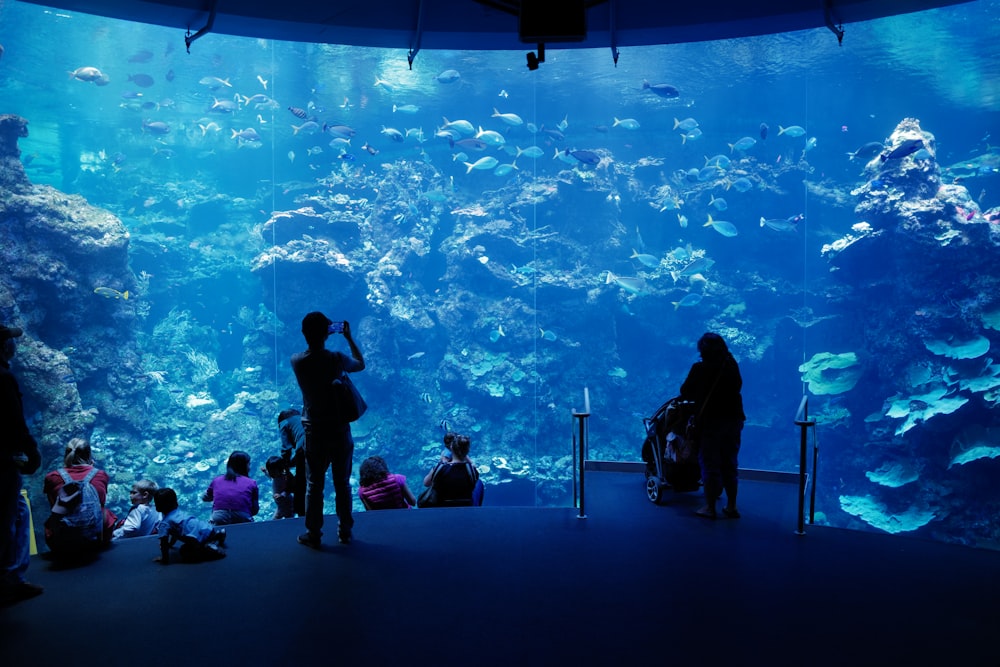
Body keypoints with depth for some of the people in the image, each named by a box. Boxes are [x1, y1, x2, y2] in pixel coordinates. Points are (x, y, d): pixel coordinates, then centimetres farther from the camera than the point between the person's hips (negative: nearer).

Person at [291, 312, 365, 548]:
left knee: (314, 485, 10)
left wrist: (318, 334, 19)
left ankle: (313, 534, 14)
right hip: (339, 429, -1)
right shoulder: (336, 359, -14)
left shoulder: (297, 361, -9)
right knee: (342, 483, 11)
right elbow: (360, 364, 7)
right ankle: (344, 532, 20)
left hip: (314, 431, 1)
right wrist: (349, 337, 13)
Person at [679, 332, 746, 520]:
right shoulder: (732, 366, 1)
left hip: (710, 421, -4)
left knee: (710, 465, 5)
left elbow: (685, 393, -3)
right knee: (730, 465, 14)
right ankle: (731, 506, 19)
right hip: (733, 419, 4)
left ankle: (710, 508, 7)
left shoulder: (699, 369, -10)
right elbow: (737, 387, 10)